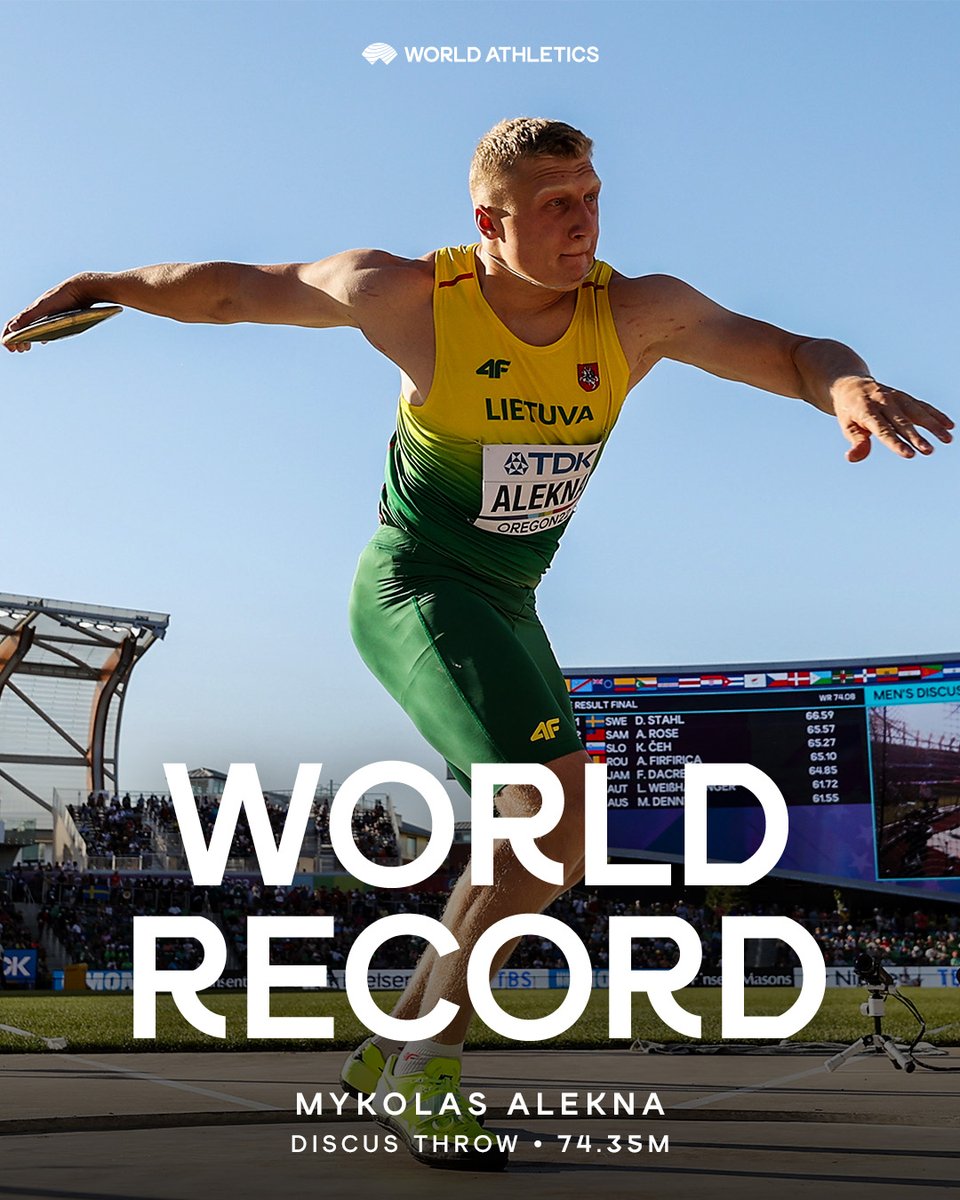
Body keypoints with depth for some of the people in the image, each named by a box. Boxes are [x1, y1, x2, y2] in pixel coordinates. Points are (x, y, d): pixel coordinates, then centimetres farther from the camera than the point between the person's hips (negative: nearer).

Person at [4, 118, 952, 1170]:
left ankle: (391, 1052, 33)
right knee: (555, 802, -25)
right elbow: (234, 289, -5)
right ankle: (425, 1058, -10)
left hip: (504, 604, 7)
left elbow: (797, 354, -11)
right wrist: (100, 287, -5)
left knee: (545, 844, 16)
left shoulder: (638, 313, -10)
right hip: (413, 589, -7)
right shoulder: (412, 297, -18)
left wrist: (848, 386, -34)